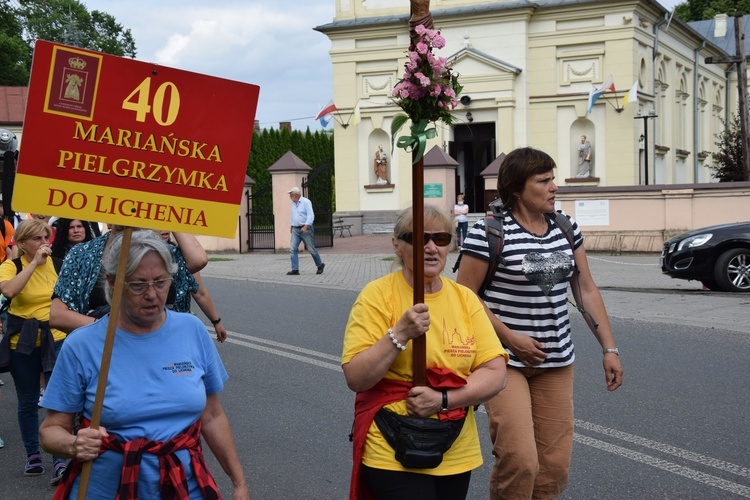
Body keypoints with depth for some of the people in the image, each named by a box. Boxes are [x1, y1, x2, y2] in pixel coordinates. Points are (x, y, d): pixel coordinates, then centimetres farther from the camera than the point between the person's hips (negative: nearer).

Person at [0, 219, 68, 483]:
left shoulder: (54, 263, 1)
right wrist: (34, 262, -26)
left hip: (55, 339, 1)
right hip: (23, 343, -1)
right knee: (28, 402, 10)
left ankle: (60, 461, -1)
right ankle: (32, 455, 25)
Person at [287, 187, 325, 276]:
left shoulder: (306, 202, -10)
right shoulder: (293, 203, 13)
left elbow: (311, 215, -17)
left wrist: (305, 226, -25)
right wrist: (291, 226, 22)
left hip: (305, 229, -7)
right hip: (295, 229, 7)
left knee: (311, 249, -1)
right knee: (293, 249, -6)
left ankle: (320, 265, 19)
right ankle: (295, 269, -5)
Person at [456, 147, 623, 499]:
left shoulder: (565, 228, 8)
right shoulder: (488, 231, -11)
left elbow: (586, 289, 12)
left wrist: (609, 348, 7)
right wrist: (511, 339, -15)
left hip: (556, 362, 6)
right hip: (504, 361, -6)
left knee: (554, 468, 5)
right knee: (519, 462, -15)